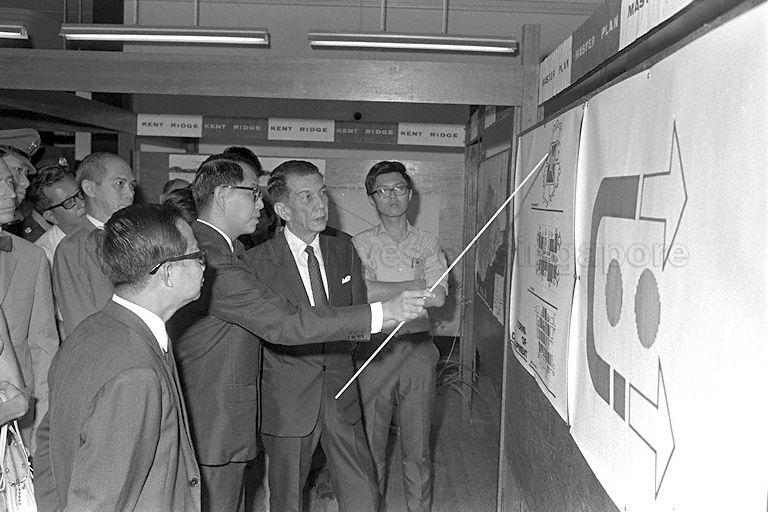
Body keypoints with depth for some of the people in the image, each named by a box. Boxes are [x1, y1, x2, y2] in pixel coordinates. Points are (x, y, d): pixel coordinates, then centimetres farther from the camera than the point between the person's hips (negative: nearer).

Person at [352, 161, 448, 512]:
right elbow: (362, 292, -14)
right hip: (374, 349, -1)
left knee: (418, 445, 9)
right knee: (371, 442, 9)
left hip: (417, 348, 1)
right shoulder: (359, 245, 3)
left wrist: (384, 291, -10)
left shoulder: (427, 243, 7)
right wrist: (417, 285, -10)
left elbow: (438, 298, -7)